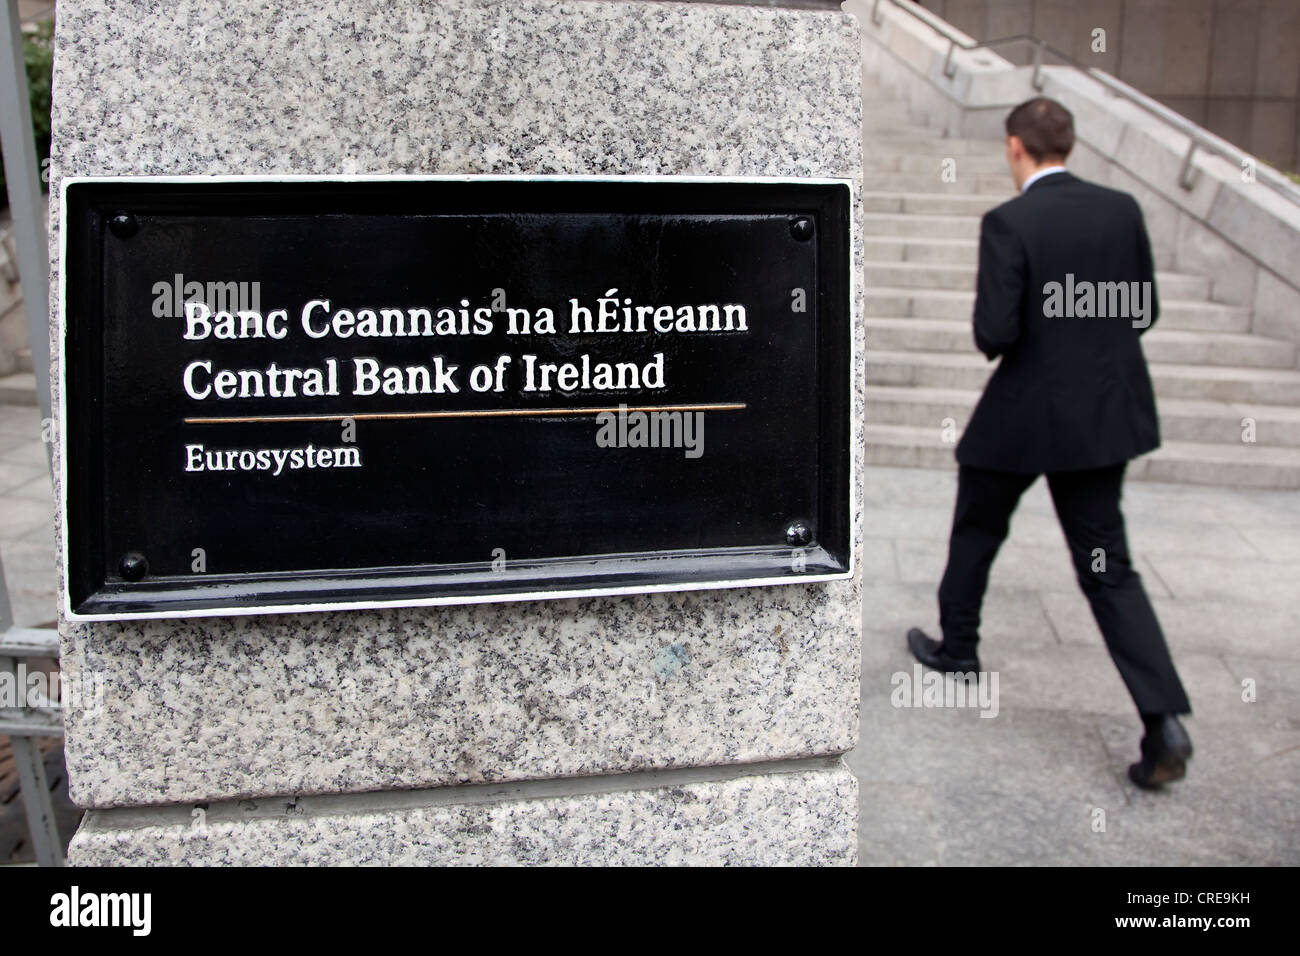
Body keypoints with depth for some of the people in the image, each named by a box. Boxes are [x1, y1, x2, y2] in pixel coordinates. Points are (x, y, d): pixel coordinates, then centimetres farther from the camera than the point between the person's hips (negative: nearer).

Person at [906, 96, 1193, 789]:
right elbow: (1144, 312, 7)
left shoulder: (1008, 222, -14)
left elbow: (995, 334, -19)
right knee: (1107, 566, 8)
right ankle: (1164, 722, -1)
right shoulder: (1123, 210, 2)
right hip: (1106, 412, 5)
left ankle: (956, 647, 39)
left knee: (976, 531, 21)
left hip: (1026, 413, -5)